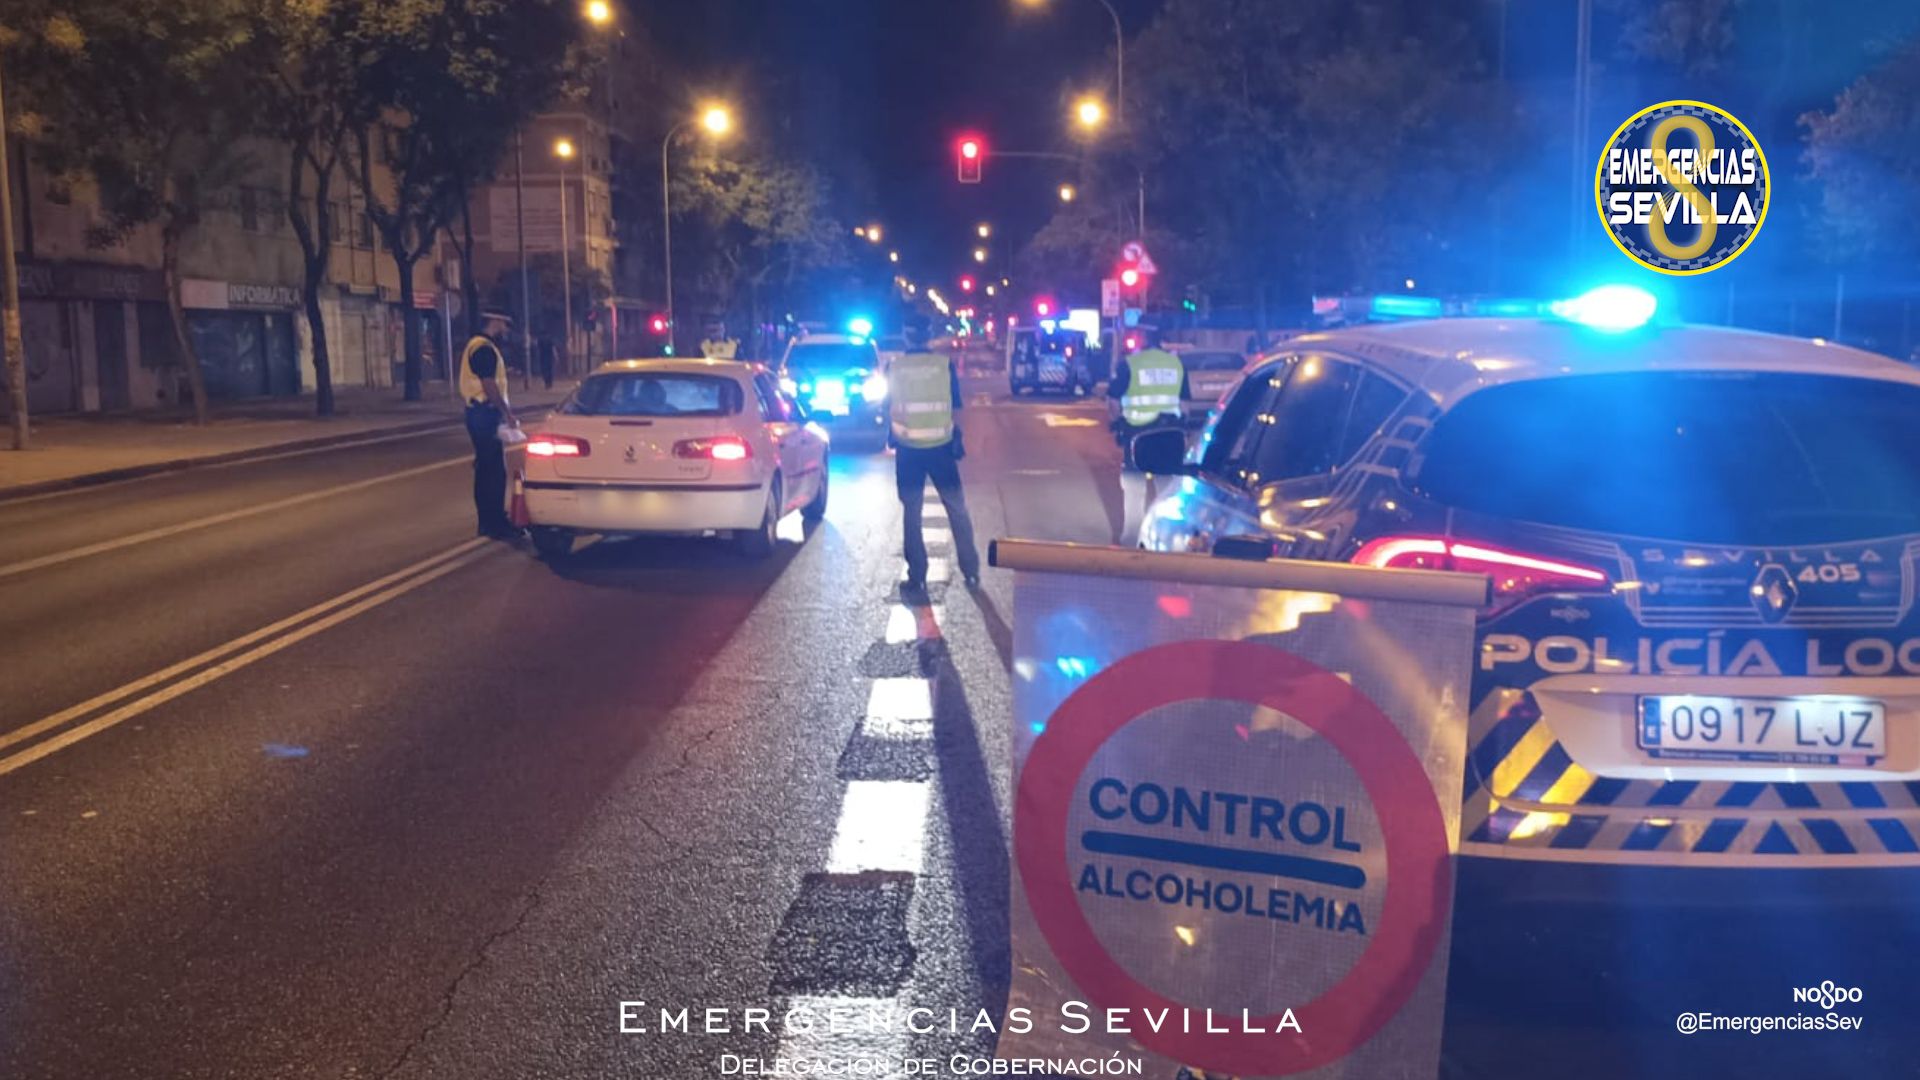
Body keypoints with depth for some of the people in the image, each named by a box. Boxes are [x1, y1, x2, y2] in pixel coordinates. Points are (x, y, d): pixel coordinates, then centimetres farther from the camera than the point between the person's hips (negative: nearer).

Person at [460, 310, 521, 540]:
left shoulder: (480, 346, 18)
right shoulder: (484, 349, -15)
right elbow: (489, 386, -21)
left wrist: (506, 410, 22)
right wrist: (508, 413, -17)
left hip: (483, 413, 11)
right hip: (485, 415, -11)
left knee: (488, 468, 14)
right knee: (492, 469, -8)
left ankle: (491, 520, 20)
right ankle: (493, 523, -5)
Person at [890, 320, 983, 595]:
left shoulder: (895, 367, -3)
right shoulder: (945, 363, -4)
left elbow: (889, 409, 8)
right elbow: (955, 407, 1)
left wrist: (892, 435, 25)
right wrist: (956, 437, 13)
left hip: (908, 448, 0)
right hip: (940, 446, 0)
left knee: (911, 513, 6)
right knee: (957, 508, 11)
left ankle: (917, 579, 6)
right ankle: (971, 572, 15)